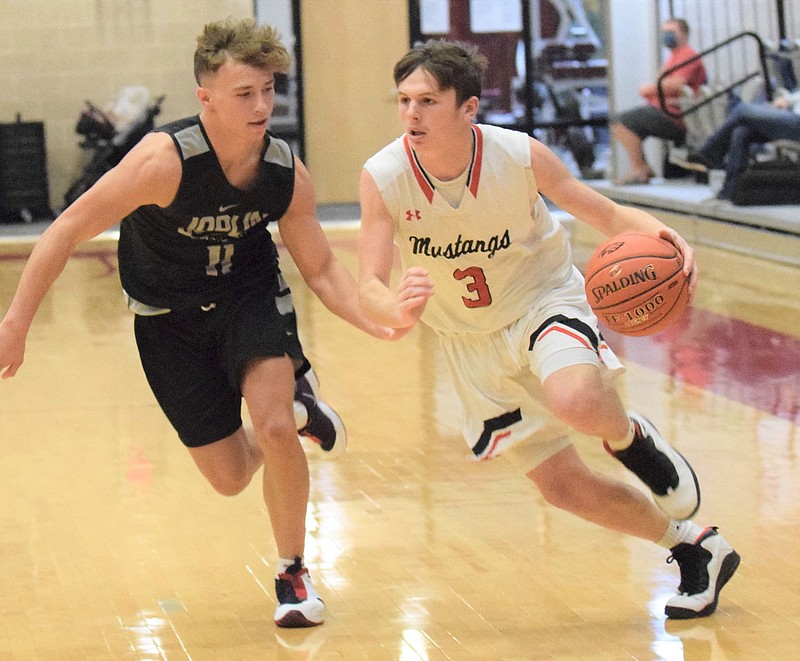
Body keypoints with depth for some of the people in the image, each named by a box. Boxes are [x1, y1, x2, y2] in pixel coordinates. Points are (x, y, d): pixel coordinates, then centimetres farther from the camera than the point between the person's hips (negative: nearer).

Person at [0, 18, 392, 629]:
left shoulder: (288, 175, -19)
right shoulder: (165, 161, -32)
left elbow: (322, 269, -7)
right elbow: (68, 230, -24)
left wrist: (380, 323, -24)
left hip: (251, 294, 1)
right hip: (170, 317, -1)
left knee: (273, 426, -24)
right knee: (230, 476, 3)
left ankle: (293, 573, -1)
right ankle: (293, 403, 38)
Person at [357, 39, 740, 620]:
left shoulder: (519, 156, -22)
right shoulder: (383, 177, -21)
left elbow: (605, 213, -11)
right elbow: (369, 289, -23)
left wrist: (658, 235, -33)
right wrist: (399, 310, -48)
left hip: (544, 301, -3)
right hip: (472, 342, 3)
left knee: (574, 402, -37)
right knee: (563, 488, 6)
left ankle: (632, 439, -1)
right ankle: (692, 547, 29)